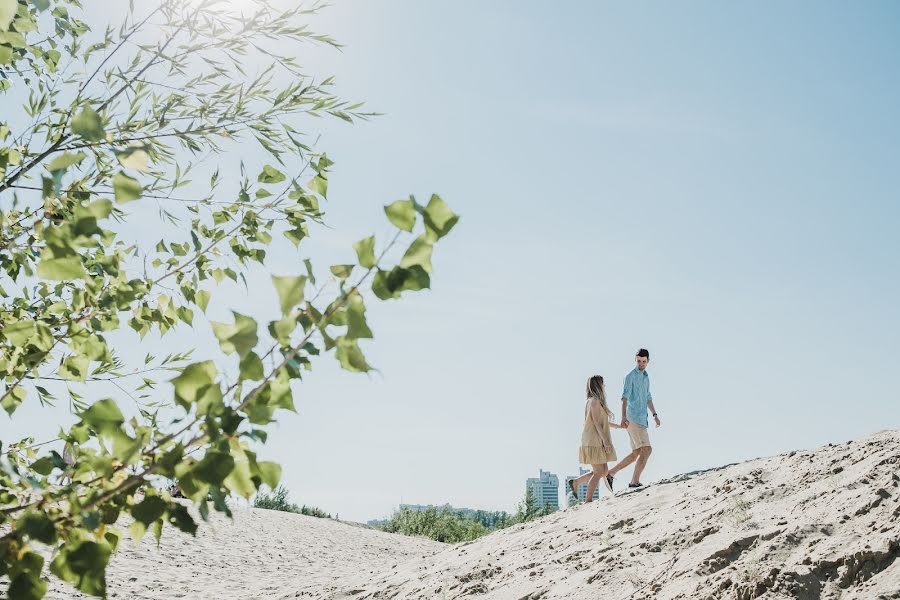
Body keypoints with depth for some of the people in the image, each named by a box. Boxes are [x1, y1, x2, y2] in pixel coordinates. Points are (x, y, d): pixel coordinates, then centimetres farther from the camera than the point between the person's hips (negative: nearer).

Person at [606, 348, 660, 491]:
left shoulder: (646, 378, 21)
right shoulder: (631, 376, -7)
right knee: (646, 449, -15)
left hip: (642, 419, 9)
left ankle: (610, 474, 11)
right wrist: (623, 416, -32)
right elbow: (625, 397, -20)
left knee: (636, 453, 9)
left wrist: (655, 414, 25)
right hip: (633, 418, -9)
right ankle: (635, 482, -14)